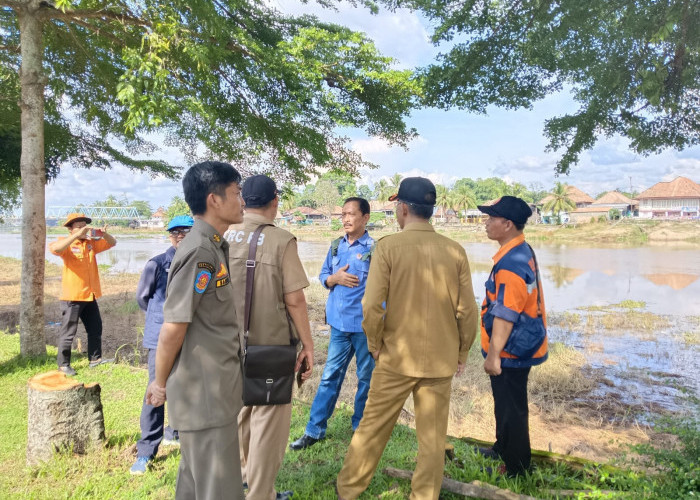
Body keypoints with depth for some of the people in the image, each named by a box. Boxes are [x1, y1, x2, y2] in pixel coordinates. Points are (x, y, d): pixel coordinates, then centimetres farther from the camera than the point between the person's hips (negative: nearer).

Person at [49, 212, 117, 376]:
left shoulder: (91, 243, 10)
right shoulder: (66, 243, -8)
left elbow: (112, 243, 11)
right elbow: (54, 248, -29)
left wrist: (104, 234, -11)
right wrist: (77, 235, -33)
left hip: (90, 295, 7)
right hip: (72, 296, -7)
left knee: (95, 328, 14)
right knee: (68, 331, 1)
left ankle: (95, 358, 26)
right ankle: (63, 364, 12)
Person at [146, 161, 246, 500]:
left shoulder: (213, 246, 9)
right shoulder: (200, 252, -21)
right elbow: (173, 327, -20)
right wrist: (160, 384, -7)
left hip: (210, 389, 9)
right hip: (205, 393, -9)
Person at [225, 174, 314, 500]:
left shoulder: (224, 237, -2)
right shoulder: (281, 240, -16)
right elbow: (294, 299, -17)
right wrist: (307, 344, -7)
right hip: (270, 346, -6)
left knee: (240, 412, 25)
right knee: (268, 419, 10)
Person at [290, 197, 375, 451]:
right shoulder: (336, 246, 6)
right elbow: (323, 275, 12)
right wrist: (335, 278, -11)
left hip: (366, 325, -4)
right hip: (340, 323, 4)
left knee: (366, 378, 12)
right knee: (330, 376, 10)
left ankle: (361, 428, 29)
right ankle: (314, 430, 19)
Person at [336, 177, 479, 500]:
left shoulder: (388, 246, -12)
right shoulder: (455, 251, -4)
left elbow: (371, 306, -16)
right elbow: (468, 311, -2)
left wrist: (375, 345, 0)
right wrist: (461, 353, 11)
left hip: (396, 358, -1)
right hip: (441, 361, 2)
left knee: (372, 426, 15)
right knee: (433, 438, 14)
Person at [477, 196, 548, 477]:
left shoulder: (511, 264, -26)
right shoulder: (523, 252, 6)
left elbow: (505, 315, -27)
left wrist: (493, 355, -22)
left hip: (512, 351, -10)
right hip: (520, 346, 10)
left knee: (511, 409, 5)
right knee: (505, 402, 25)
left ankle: (516, 467, 21)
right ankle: (503, 448, 43)